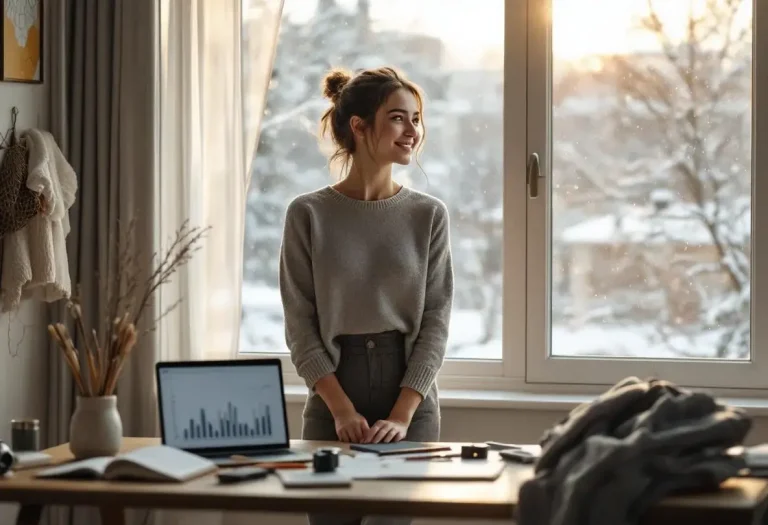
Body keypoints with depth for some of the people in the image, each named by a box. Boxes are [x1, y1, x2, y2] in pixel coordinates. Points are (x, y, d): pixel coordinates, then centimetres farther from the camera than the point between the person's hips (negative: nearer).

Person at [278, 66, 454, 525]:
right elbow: (301, 326, -2)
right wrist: (343, 410, -11)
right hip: (332, 403, 0)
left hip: (411, 398, 0)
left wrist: (402, 415, -11)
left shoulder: (429, 215, 2)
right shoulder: (308, 214, -1)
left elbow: (436, 322, -1)